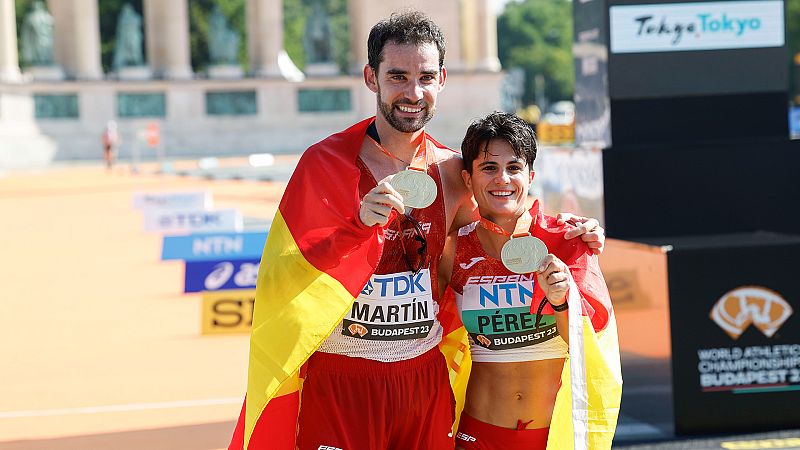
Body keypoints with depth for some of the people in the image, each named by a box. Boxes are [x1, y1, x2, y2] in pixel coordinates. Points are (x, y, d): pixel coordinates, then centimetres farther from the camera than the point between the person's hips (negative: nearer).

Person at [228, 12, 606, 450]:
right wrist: (360, 226, -28)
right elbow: (280, 282, -15)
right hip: (341, 379, -4)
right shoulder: (326, 163, -9)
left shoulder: (450, 171, 4)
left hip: (427, 378, 4)